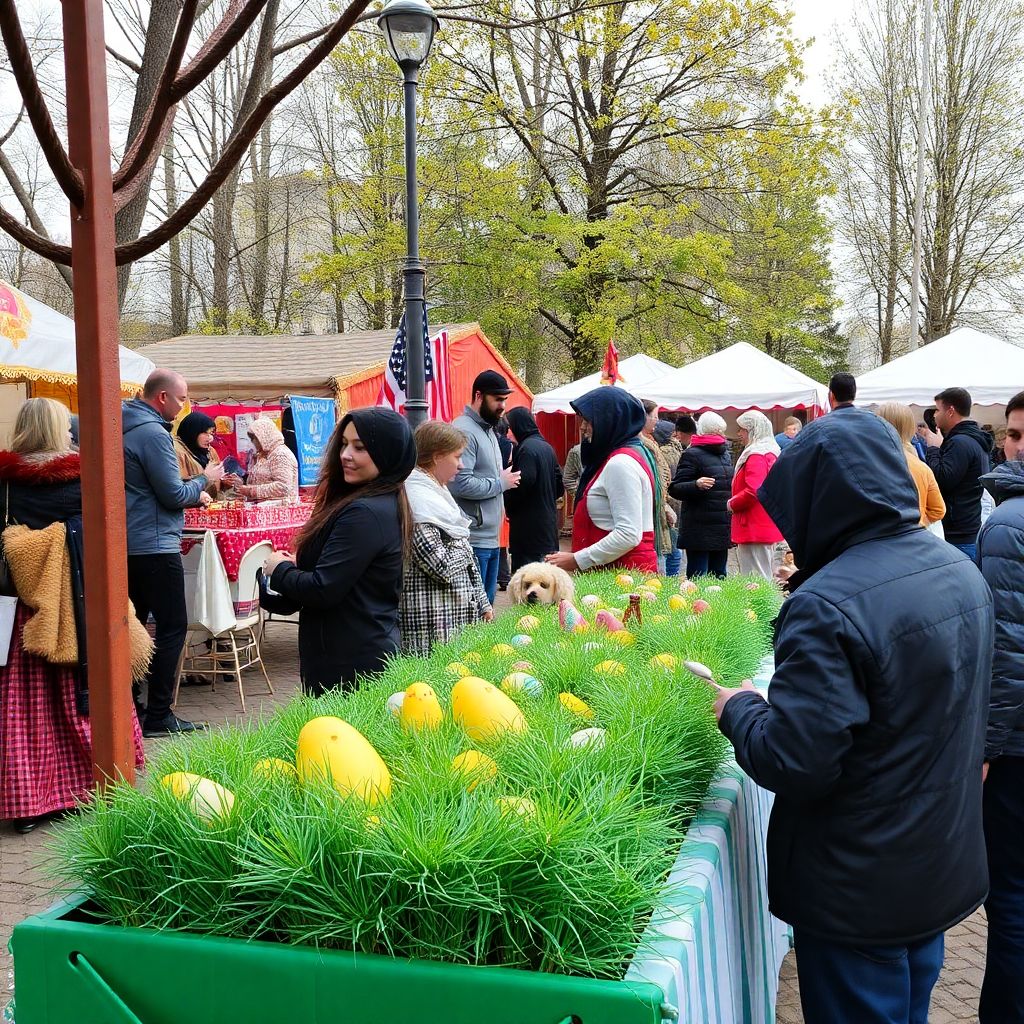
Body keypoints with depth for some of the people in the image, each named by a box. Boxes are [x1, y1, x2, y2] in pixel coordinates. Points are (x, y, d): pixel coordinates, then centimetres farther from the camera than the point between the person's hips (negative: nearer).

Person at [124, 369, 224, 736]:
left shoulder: (127, 426, 13)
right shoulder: (154, 433, -17)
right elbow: (174, 494, -17)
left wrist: (193, 494, 14)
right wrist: (204, 480, 0)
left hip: (128, 543, 10)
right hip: (154, 545, -10)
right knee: (173, 626, -4)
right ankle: (158, 716, -3)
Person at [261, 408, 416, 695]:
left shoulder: (364, 512, -21)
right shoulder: (388, 505, 11)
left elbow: (323, 590, -22)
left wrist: (280, 569, -4)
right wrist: (298, 565, 5)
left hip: (350, 666, -10)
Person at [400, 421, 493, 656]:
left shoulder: (438, 493, 15)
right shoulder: (418, 500, -17)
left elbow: (466, 556, 20)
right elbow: (443, 568, -21)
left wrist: (482, 603, 19)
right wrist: (463, 548, -1)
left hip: (457, 615, 10)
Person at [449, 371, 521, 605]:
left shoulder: (488, 429, 17)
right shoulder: (464, 431, -14)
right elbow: (460, 484, -24)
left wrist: (504, 479, 7)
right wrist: (501, 483, -12)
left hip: (491, 537, 10)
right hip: (473, 540, -10)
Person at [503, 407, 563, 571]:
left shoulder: (526, 449, -15)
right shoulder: (547, 447, 13)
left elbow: (522, 485, -23)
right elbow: (559, 486, 18)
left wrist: (509, 508, -7)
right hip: (549, 522, 9)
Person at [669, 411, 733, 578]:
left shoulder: (725, 454, 19)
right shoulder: (692, 454, -6)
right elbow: (674, 489, -12)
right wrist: (696, 485, -28)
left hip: (722, 530, 8)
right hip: (700, 531, -8)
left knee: (719, 576, 12)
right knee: (697, 577, -6)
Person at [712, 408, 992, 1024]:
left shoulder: (827, 607, -29)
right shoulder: (961, 571, -1)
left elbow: (792, 763, -29)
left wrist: (739, 709, -11)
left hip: (861, 894, -7)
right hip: (946, 869, 8)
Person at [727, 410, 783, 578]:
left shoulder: (756, 456, -15)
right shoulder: (771, 452, 17)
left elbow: (753, 491, -25)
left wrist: (732, 504, -8)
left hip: (754, 530, -11)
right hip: (768, 528, 11)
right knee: (765, 578, 15)